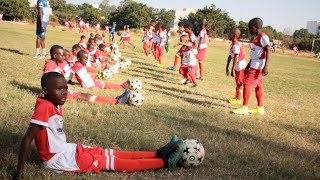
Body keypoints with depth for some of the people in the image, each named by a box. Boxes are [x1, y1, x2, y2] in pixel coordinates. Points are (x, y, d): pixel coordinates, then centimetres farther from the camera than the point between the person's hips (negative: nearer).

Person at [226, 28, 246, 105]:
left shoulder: (235, 45, -23)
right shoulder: (233, 44, 8)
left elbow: (235, 58, -27)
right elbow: (230, 56, 12)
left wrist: (232, 70, -28)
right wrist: (227, 68, 14)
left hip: (240, 67, -9)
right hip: (238, 67, 9)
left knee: (239, 83, 1)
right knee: (238, 83, 18)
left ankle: (238, 99, 11)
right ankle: (236, 97, 30)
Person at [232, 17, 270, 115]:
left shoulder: (263, 37, -14)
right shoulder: (256, 38, 14)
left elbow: (268, 51, -21)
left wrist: (266, 66, -28)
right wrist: (248, 66, 24)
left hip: (258, 66, -9)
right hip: (254, 65, 9)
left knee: (246, 84, -8)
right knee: (258, 86, 11)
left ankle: (244, 108, -2)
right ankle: (260, 108, 17)